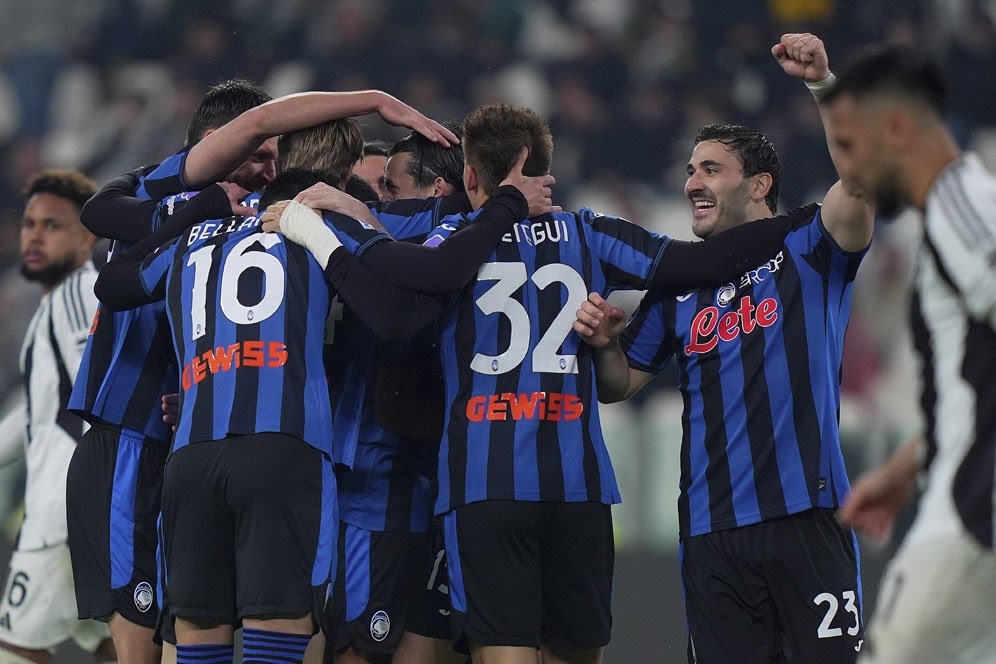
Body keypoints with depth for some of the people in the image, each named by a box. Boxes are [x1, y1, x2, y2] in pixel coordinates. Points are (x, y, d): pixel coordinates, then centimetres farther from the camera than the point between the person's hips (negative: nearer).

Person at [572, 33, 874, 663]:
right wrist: (604, 342, -2)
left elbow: (861, 177, -14)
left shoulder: (808, 247, 5)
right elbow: (619, 385, 20)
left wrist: (823, 82, -25)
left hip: (808, 518, -4)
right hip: (712, 533, 4)